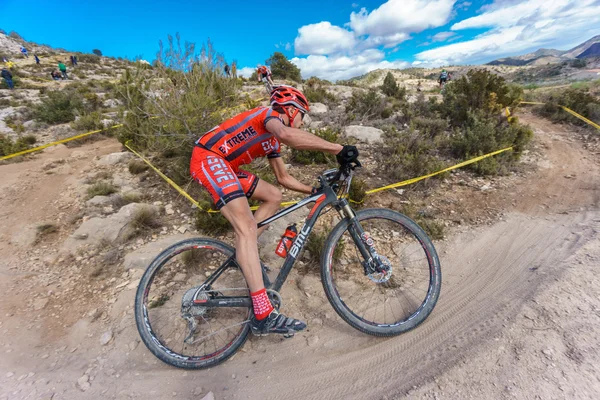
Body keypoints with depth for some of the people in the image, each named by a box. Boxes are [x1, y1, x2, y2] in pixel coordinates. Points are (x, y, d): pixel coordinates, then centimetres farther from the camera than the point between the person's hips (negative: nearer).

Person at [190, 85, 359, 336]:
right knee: (247, 227, -24)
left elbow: (283, 178, 25)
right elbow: (287, 134, -31)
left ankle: (244, 252, 13)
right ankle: (263, 316, -24)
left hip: (224, 165, 10)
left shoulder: (273, 140, 21)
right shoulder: (270, 113, -5)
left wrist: (314, 190, 20)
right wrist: (337, 148, -29)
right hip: (208, 158, -10)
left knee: (273, 196, 12)